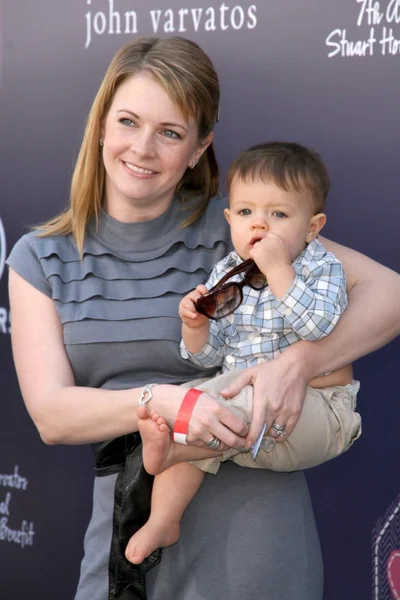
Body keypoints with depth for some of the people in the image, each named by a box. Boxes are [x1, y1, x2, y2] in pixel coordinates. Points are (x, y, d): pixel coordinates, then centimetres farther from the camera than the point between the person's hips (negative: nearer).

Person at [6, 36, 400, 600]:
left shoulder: (235, 231, -3)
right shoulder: (41, 260, 4)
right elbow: (51, 414, -5)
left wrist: (299, 362, -23)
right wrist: (161, 402, -23)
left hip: (249, 508, -2)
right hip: (129, 517, 2)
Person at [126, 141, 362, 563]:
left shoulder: (322, 268, -5)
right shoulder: (226, 275, 7)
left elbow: (318, 325, -27)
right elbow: (207, 358, 10)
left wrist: (277, 269, -28)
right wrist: (196, 325, -10)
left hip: (315, 410, -6)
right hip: (242, 395, 6)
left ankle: (170, 449, -32)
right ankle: (162, 521, -5)